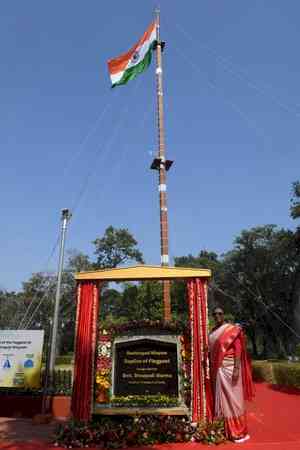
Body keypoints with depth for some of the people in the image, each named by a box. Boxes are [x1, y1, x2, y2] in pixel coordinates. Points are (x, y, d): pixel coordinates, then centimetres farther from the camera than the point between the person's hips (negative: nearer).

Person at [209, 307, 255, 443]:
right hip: (217, 369, 6)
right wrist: (211, 368, 12)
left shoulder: (233, 330, -9)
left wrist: (236, 368, -20)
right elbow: (211, 351, 13)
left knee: (233, 398, 0)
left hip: (229, 368, -6)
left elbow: (238, 349, -13)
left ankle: (240, 432, 12)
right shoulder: (212, 332, 9)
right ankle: (227, 430, 24)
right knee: (221, 398, 12)